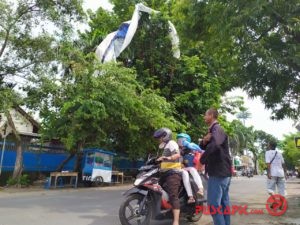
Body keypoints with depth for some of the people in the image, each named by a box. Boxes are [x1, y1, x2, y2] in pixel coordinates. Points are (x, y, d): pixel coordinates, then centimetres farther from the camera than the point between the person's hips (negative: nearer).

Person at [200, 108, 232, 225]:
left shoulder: (216, 129, -13)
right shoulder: (213, 130, 20)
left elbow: (214, 145, -34)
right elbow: (202, 147, 16)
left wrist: (202, 159, -21)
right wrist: (204, 141, -8)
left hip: (218, 172, -10)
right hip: (223, 171, 10)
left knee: (213, 204, -8)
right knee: (223, 203, 15)